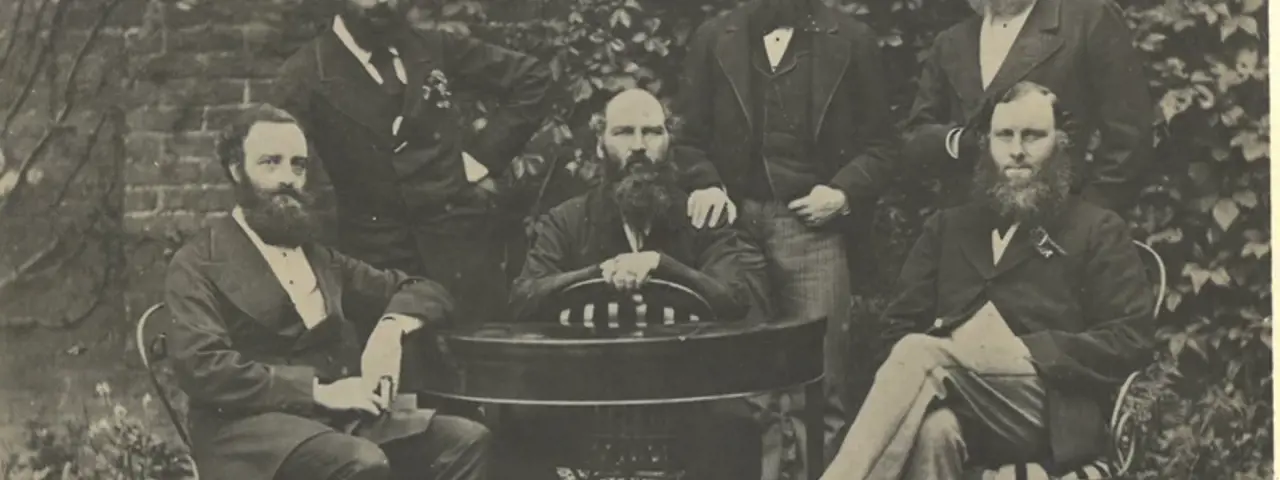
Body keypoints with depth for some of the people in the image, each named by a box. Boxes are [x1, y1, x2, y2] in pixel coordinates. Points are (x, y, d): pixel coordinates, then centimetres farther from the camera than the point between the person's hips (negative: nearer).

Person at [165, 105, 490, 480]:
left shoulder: (319, 255, 24)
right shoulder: (199, 264, 6)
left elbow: (430, 294, 22)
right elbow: (203, 367, -10)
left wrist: (392, 327, -1)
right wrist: (317, 390, -17)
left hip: (342, 413, 6)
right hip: (254, 423, -5)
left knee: (466, 439, -19)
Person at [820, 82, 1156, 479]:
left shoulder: (1098, 231, 15)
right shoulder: (947, 227, 25)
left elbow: (1132, 339, 4)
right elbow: (900, 327, 17)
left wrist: (1026, 351, -10)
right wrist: (949, 352, -8)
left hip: (1050, 412, -2)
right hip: (959, 401, 3)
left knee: (920, 356, -31)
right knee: (933, 428, -37)